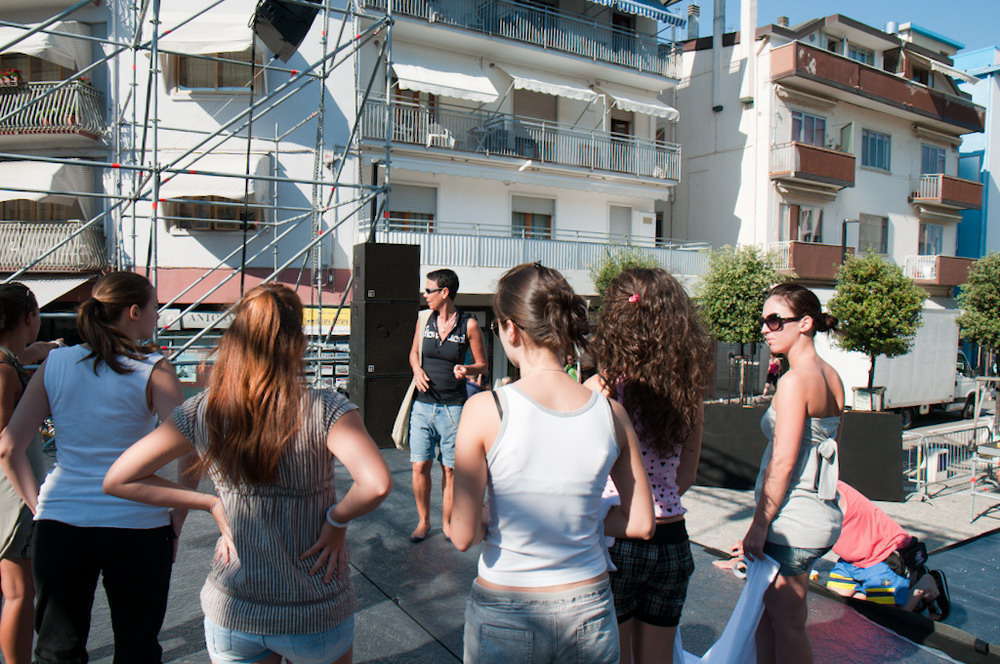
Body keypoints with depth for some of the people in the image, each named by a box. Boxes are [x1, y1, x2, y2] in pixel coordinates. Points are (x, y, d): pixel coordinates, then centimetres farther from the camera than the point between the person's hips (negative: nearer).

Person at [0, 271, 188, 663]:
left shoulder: (55, 363, 3)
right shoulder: (153, 370, -8)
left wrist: (39, 507, 11)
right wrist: (176, 523, -4)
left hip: (59, 525, 4)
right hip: (137, 528, -3)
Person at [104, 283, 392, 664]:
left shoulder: (201, 413, -10)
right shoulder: (324, 410, -21)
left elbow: (118, 480, -4)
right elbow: (376, 485, -34)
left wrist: (212, 504, -3)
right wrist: (337, 520, -15)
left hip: (231, 611, 2)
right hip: (317, 616, -1)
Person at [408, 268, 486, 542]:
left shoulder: (469, 325, -4)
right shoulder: (424, 320, 6)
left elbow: (482, 364, 3)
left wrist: (467, 370, -18)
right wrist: (417, 370, -1)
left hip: (453, 406, -3)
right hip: (424, 404, 3)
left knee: (450, 468, 5)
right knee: (419, 466, 2)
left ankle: (447, 521, 22)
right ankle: (423, 521, 20)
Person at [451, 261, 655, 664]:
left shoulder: (485, 410, -18)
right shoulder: (611, 413, -8)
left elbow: (462, 536, -17)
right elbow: (641, 524, 0)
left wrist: (489, 527, 3)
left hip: (505, 617, -2)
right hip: (589, 613, 3)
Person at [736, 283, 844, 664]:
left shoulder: (795, 380, -18)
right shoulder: (831, 377, 9)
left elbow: (782, 463, -21)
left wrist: (758, 526, -16)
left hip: (791, 519, -9)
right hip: (820, 513, 9)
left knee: (786, 625, 6)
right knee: (764, 611, 20)